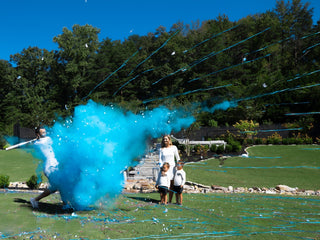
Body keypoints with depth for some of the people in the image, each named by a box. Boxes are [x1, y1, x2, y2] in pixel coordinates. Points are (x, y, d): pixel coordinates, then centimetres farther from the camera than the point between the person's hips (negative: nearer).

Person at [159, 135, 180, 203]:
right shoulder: (161, 149, 6)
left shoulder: (174, 147, 6)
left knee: (172, 185, 0)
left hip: (172, 167, 0)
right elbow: (160, 160, 4)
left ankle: (170, 201, 7)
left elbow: (177, 158, 11)